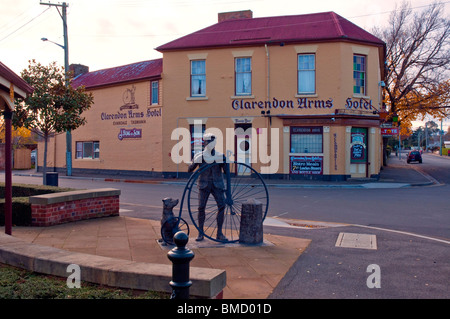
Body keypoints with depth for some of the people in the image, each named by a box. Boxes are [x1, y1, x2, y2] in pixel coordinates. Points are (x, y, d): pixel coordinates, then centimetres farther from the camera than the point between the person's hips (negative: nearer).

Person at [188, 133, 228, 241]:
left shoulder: (220, 156, 2)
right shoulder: (199, 156, 1)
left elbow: (226, 172, -1)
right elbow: (189, 170, -2)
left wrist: (225, 161, -14)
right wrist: (195, 162, -18)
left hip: (217, 185, 1)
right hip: (204, 185, 0)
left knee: (221, 206, -9)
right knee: (201, 208, -7)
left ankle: (219, 233, 2)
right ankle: (200, 233, 7)